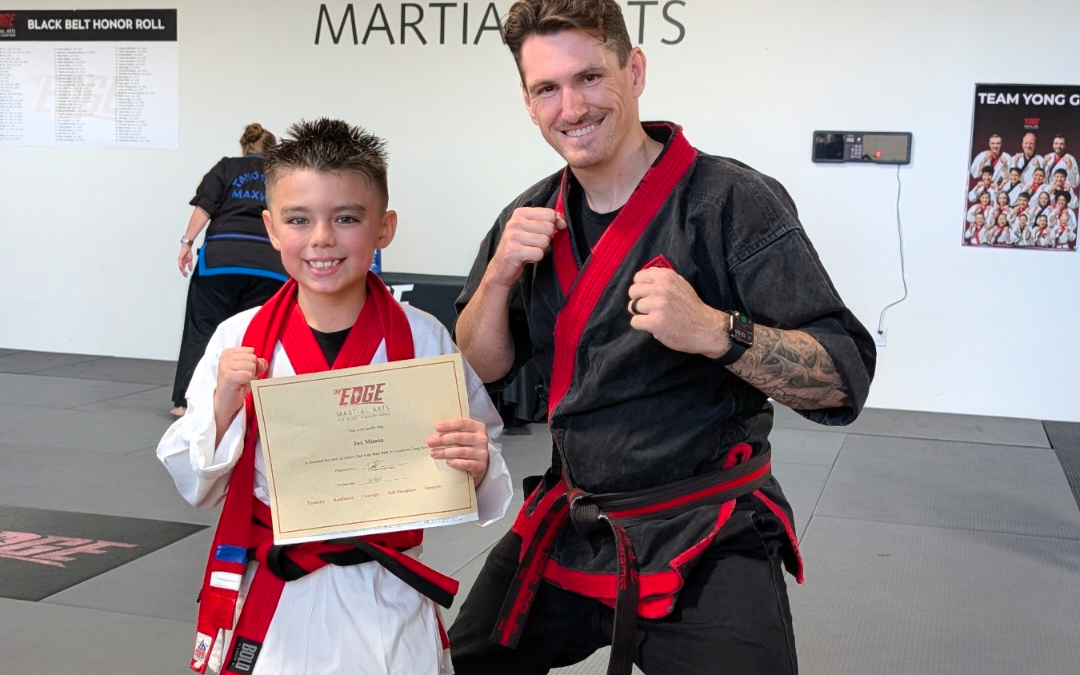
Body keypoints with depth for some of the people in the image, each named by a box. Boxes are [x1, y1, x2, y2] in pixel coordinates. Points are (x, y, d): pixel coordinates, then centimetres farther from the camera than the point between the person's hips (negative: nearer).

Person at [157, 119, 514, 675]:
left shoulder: (423, 340, -9)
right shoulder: (238, 340, -5)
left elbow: (467, 497, -1)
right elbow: (198, 487, 1)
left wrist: (475, 467, -23)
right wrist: (224, 406, -16)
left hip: (383, 606, -1)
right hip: (267, 603, 1)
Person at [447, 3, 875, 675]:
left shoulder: (734, 202, -16)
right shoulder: (533, 218, 3)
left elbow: (843, 380, -18)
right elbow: (480, 369, 6)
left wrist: (715, 330, -33)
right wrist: (499, 275, -12)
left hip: (707, 549, -5)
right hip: (565, 534, 6)